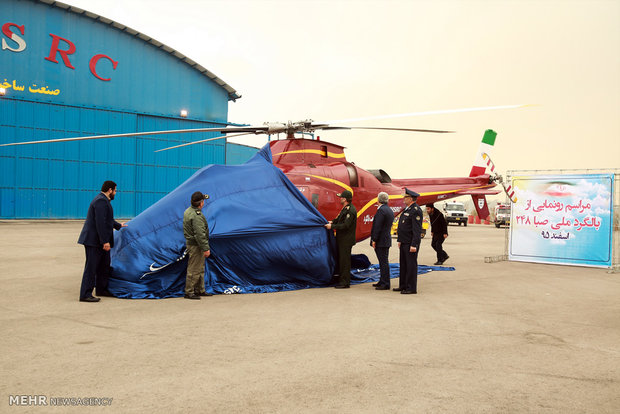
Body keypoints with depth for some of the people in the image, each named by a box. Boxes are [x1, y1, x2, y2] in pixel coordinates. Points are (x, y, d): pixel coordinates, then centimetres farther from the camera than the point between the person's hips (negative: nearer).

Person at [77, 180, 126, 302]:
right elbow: (100, 223, -24)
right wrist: (105, 241, -25)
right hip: (94, 240, -11)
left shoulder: (103, 200, 17)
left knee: (104, 265, 17)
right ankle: (85, 295, -3)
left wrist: (119, 225, 47)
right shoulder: (101, 201, -17)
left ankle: (102, 289, 28)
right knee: (91, 267, -7)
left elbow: (107, 219, 32)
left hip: (99, 241, 11)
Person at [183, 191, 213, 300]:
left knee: (200, 269, 18)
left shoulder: (188, 211, 9)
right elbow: (200, 234, -26)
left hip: (191, 242, 11)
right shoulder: (196, 216, -23)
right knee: (194, 270, -3)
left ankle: (200, 290, 27)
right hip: (195, 246, -11)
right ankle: (189, 292, 4)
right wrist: (206, 248, -23)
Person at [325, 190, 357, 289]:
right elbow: (340, 218, 26)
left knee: (345, 260, -6)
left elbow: (345, 225, -23)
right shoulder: (345, 208, 13)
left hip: (346, 240, -10)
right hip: (342, 239, 10)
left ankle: (345, 282, 0)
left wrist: (332, 227, -19)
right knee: (341, 259, 15)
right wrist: (333, 221, 7)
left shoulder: (350, 210, -19)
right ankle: (342, 280, 23)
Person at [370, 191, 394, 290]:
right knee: (384, 262, 16)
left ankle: (385, 284, -3)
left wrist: (374, 240, -16)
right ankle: (382, 282, 25)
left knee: (383, 262, -6)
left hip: (381, 241, -10)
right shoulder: (390, 210, 14)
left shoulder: (381, 210, -17)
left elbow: (377, 227, -20)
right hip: (387, 240, 10)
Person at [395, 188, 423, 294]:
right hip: (404, 242, 10)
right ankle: (403, 286, 24)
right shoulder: (407, 209, 15)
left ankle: (411, 288, 4)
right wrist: (400, 240, 20)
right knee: (403, 264, 15)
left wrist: (414, 245, -23)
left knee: (411, 265, -3)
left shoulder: (416, 211, -16)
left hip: (411, 243, -10)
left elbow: (417, 230, -20)